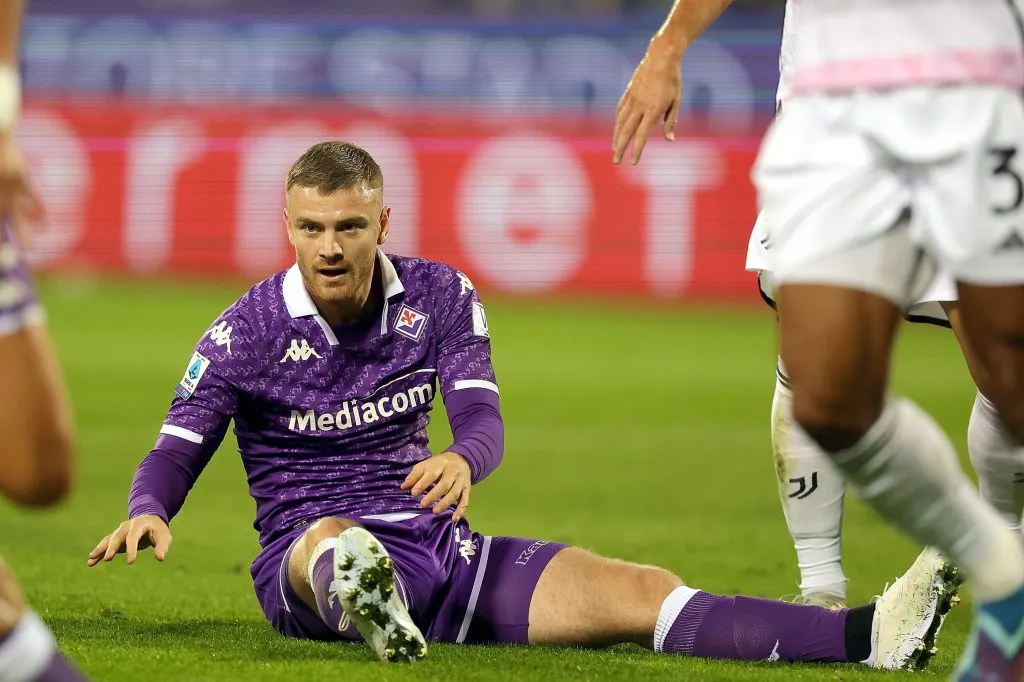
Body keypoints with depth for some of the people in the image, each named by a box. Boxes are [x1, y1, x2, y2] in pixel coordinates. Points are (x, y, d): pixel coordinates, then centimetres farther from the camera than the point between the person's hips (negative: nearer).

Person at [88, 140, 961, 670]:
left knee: (642, 594, -15)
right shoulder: (248, 330, -2)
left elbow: (482, 416, -5)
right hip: (302, 557, -3)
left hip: (437, 553, 3)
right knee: (334, 542, -43)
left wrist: (462, 459, -30)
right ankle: (367, 608, -82)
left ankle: (867, 637, -32)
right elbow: (178, 448, -4)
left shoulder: (439, 296, 6)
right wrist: (148, 513, -29)